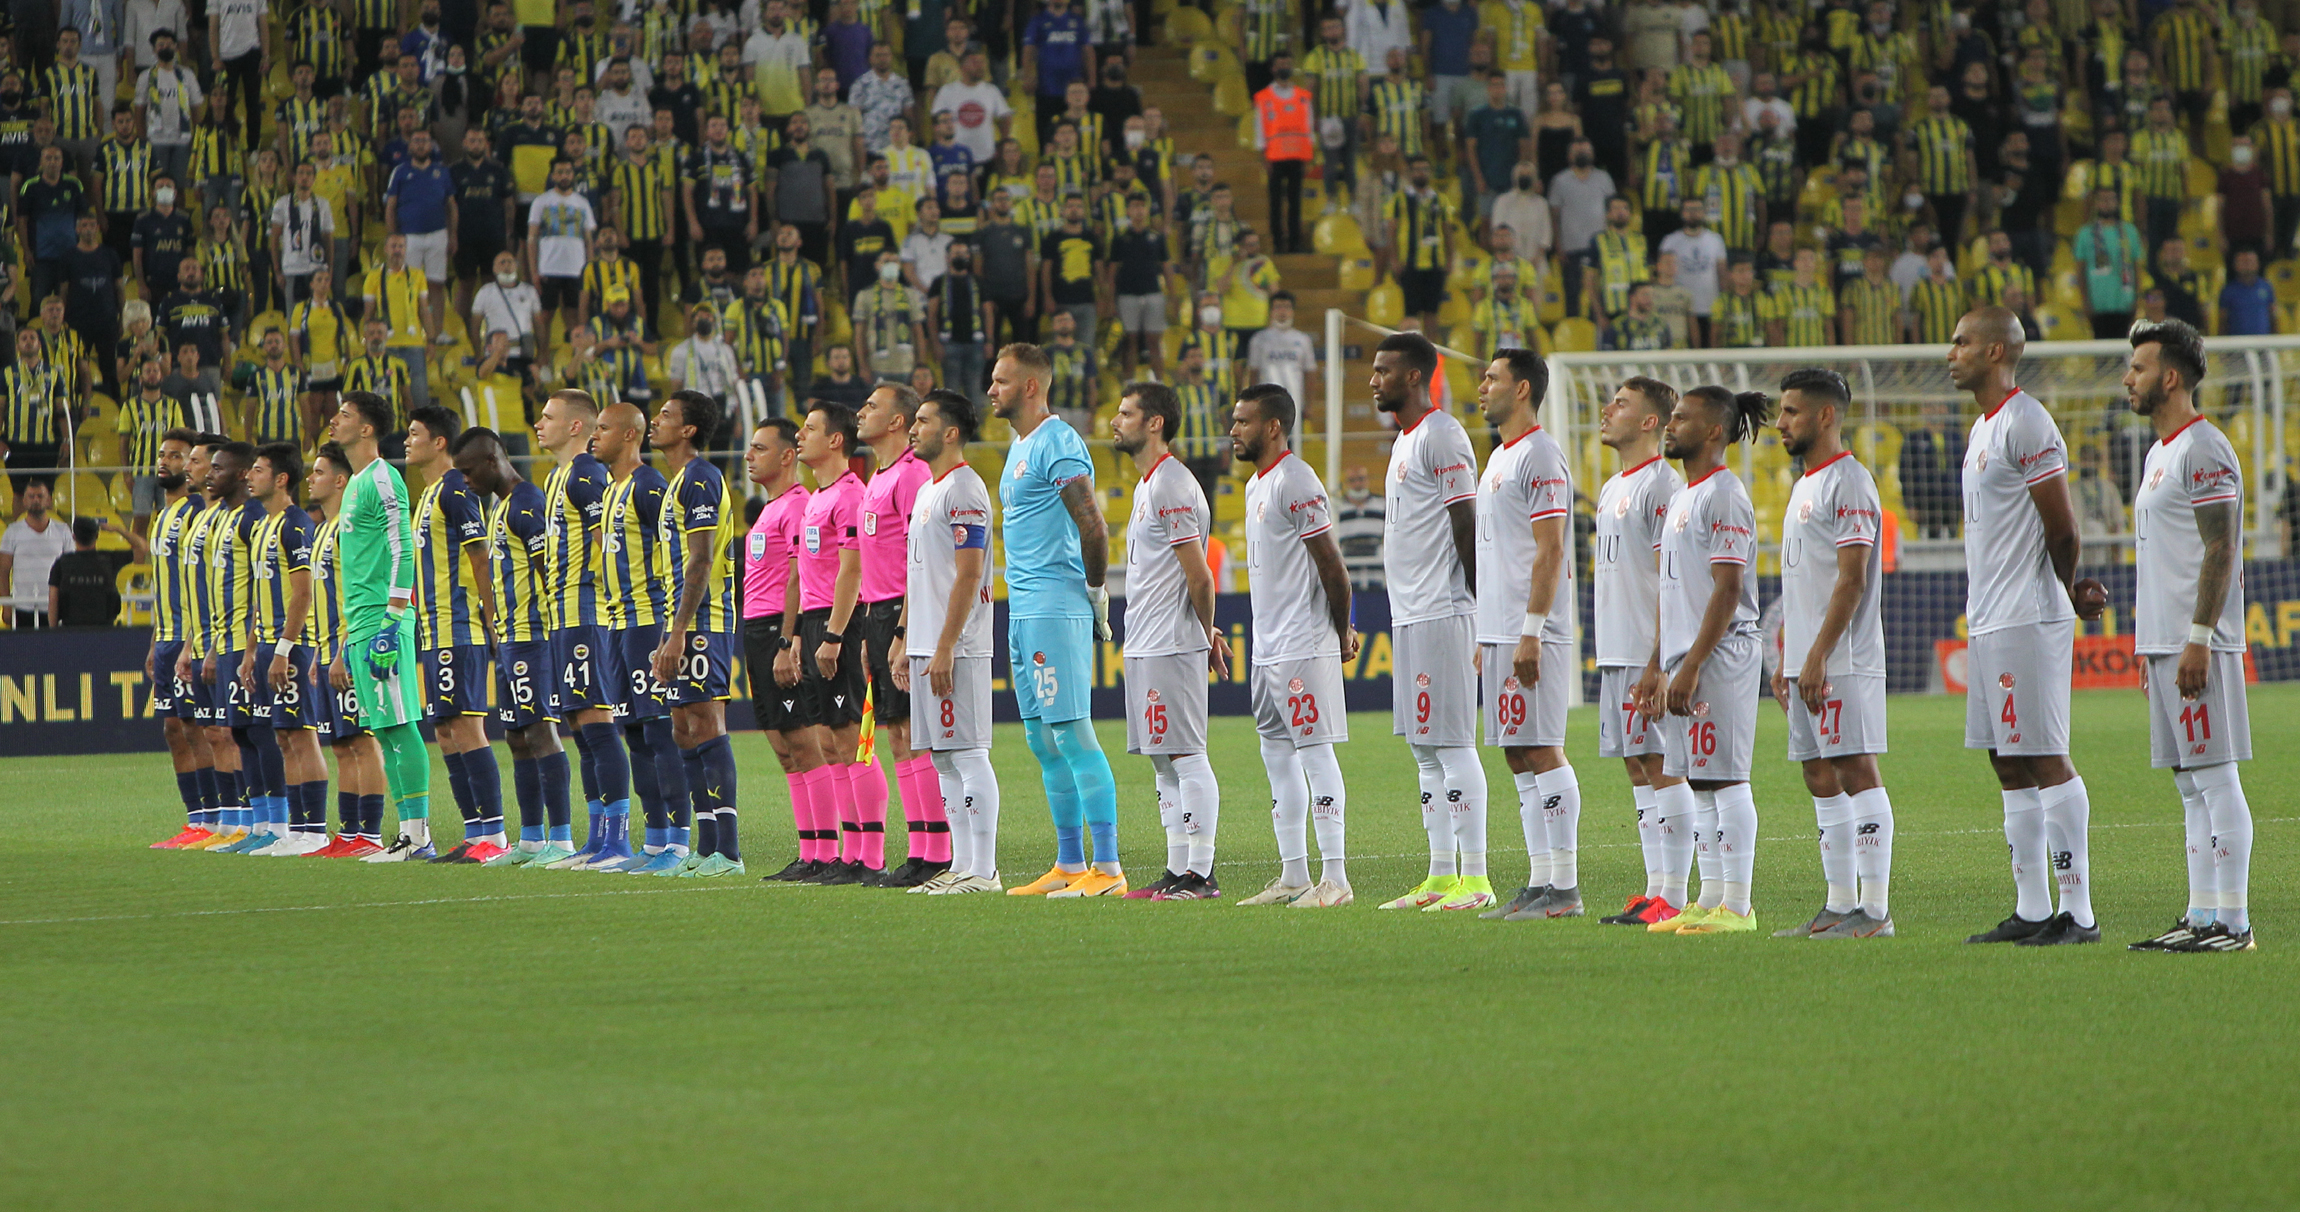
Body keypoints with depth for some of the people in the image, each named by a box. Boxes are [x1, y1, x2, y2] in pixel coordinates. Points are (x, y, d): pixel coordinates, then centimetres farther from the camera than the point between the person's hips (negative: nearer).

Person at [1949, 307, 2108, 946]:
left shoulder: (2025, 424, -13)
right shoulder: (1983, 428, 18)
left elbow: (2061, 528, -13)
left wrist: (2062, 595, 2)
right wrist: (2070, 590, 10)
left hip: (2028, 621, -10)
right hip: (1990, 623, 10)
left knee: (2046, 761, -9)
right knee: (2011, 768, 10)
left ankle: (2079, 911, -9)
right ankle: (2031, 911, 14)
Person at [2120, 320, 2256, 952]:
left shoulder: (2203, 450, -11)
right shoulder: (2161, 454, 19)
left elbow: (2219, 551, -17)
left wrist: (2197, 639, -22)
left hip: (2199, 646, -10)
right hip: (2165, 642, 10)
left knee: (2216, 779, -9)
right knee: (2191, 784, 10)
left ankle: (2232, 921, -10)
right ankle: (2201, 917, 12)